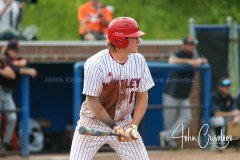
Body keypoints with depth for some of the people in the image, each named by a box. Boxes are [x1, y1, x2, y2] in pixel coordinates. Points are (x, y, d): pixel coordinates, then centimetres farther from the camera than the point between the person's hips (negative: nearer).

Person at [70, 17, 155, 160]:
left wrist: (133, 126, -10)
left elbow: (142, 97, 1)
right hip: (94, 122, -4)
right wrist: (114, 127, -19)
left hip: (123, 122, 4)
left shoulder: (139, 61, -6)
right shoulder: (96, 64, -22)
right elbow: (93, 102, -17)